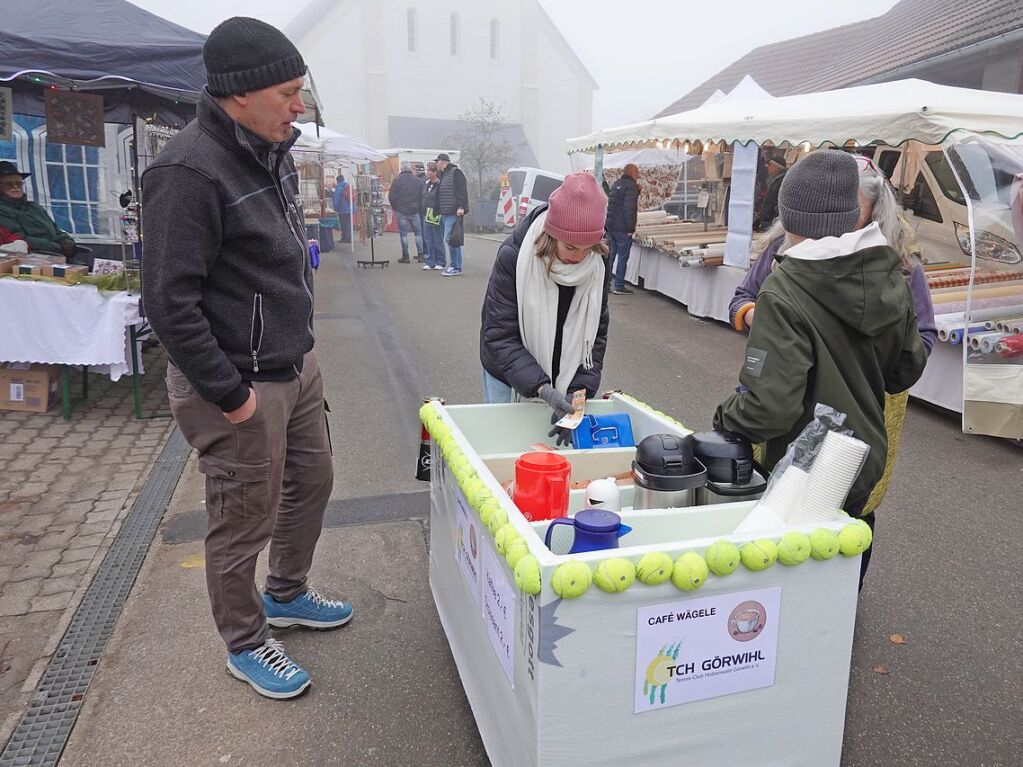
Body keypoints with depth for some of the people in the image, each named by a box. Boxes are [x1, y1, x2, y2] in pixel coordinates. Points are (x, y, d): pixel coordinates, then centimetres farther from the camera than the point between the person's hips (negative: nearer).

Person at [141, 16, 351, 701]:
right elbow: (169, 299, -23)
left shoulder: (273, 150, 8)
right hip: (240, 385, -9)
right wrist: (228, 392, -20)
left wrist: (298, 340, 18)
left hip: (297, 364, 9)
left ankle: (287, 595, 46)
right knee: (245, 520, 7)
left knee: (311, 483, 22)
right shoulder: (190, 171, -21)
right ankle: (246, 642, 32)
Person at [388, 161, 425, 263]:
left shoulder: (397, 181, -5)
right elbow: (422, 196, 4)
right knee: (418, 232, 11)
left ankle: (405, 256, 4)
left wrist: (395, 208, 9)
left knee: (403, 234, 3)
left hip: (401, 211, -2)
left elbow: (391, 196, -6)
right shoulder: (418, 181, 2)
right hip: (414, 211, 2)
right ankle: (420, 255, 8)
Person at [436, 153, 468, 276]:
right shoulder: (443, 175, 22)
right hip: (445, 213, 10)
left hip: (454, 212, -10)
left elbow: (462, 190, -16)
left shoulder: (455, 172, -7)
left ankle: (455, 267, -9)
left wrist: (461, 207, -24)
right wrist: (440, 210, 22)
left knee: (449, 238, -13)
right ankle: (457, 266, 15)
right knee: (454, 240, 11)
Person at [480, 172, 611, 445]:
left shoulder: (597, 264, -14)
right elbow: (500, 337, -25)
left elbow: (596, 336, -8)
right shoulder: (513, 256, -24)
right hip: (509, 375, -3)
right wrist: (541, 387, -37)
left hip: (566, 377, 3)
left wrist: (580, 389, -22)